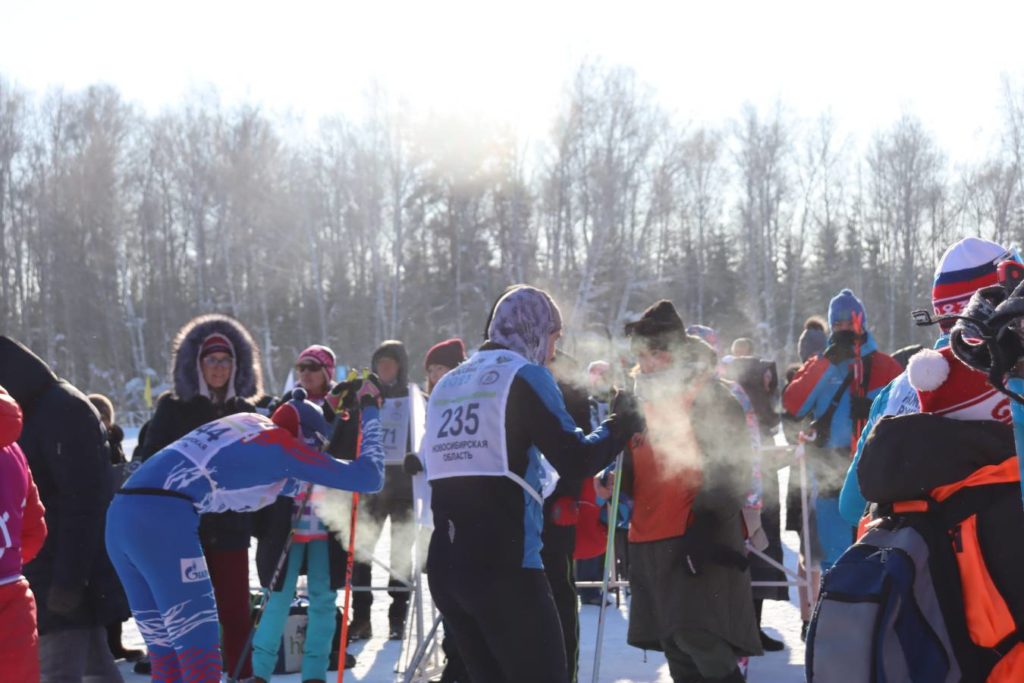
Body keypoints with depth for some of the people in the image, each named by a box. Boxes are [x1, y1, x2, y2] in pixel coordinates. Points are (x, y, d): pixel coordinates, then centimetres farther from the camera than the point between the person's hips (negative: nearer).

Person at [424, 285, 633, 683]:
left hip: (444, 564, 7)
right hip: (504, 566, -7)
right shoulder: (525, 375, -3)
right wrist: (621, 422, 6)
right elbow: (575, 461, -11)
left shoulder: (447, 385, 17)